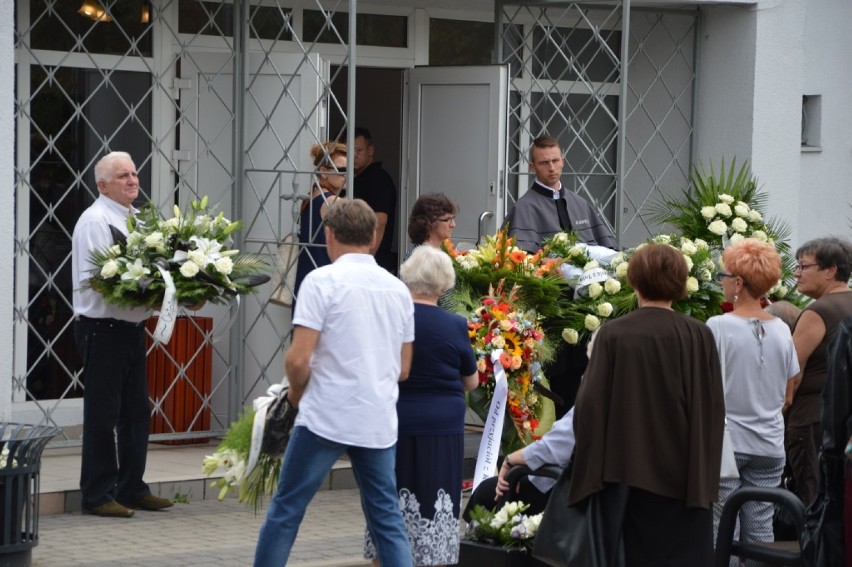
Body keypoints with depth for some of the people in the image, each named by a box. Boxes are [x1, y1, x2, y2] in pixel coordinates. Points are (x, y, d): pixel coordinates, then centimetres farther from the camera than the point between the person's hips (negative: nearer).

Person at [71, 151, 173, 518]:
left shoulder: (135, 219, 14)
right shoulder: (95, 221, -12)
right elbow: (94, 279, -20)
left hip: (132, 327, 9)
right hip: (102, 329, -9)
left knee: (137, 412, 14)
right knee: (103, 415, -2)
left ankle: (132, 488, 23)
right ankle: (98, 495, 6)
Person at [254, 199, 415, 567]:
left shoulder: (323, 281, -8)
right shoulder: (398, 289, 10)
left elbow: (298, 359, -13)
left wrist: (297, 391, 6)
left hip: (327, 418, -5)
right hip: (380, 421, 5)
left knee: (286, 510, 5)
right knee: (387, 516, 9)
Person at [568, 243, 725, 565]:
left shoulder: (613, 335, -9)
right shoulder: (699, 336, -7)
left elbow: (591, 405, -8)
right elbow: (714, 409, -3)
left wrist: (591, 474, 2)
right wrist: (706, 475, 7)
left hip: (628, 472, 0)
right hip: (684, 476, 0)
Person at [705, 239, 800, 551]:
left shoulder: (718, 327, -11)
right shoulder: (781, 331, 3)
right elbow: (784, 394, 11)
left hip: (726, 443, -4)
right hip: (769, 445, 4)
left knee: (721, 533, 0)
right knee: (761, 530, 8)